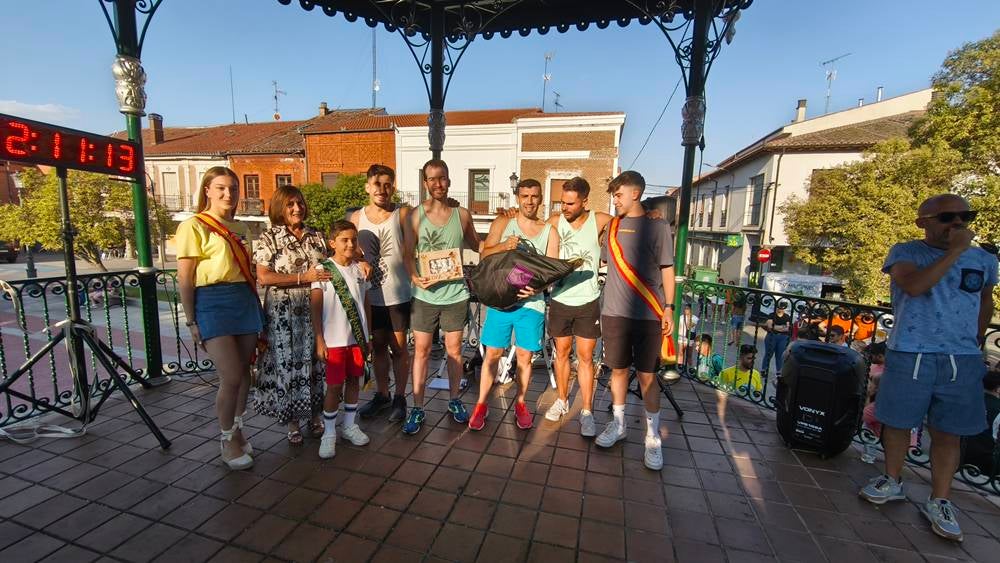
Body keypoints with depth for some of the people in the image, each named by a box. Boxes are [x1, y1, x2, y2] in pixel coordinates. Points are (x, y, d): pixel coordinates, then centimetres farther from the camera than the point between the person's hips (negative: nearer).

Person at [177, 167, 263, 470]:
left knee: (243, 372, 10)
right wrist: (191, 322, -8)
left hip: (245, 300, 6)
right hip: (212, 302, -6)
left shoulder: (239, 228, 15)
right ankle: (227, 439, 16)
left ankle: (237, 430, 29)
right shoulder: (193, 226, -4)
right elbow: (185, 279, -6)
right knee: (231, 377, -6)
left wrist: (256, 307, 15)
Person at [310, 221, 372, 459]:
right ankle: (329, 433, 18)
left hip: (357, 337, 4)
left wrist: (368, 336, 11)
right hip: (334, 339, -4)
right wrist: (319, 340, -12)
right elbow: (315, 307, -8)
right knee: (334, 386, 2)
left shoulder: (359, 270, 7)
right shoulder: (323, 270, -6)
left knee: (354, 380, 14)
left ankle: (350, 425, 30)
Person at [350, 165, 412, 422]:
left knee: (398, 347, 7)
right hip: (370, 294, 4)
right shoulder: (356, 218, 4)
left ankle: (400, 398, 24)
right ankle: (382, 395, 33)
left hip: (397, 294, -3)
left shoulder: (403, 213, -7)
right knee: (377, 346, 16)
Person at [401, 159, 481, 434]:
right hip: (425, 295, -1)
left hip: (456, 294, 1)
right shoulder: (415, 216, -2)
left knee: (454, 349, 12)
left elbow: (476, 248, 13)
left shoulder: (462, 214, 1)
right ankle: (417, 409, 18)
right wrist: (415, 277, -20)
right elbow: (408, 255, -3)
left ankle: (455, 401, 30)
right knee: (421, 351, 5)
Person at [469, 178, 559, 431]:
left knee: (524, 356, 10)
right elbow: (484, 255, -3)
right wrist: (503, 246, -23)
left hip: (531, 302, 1)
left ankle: (520, 403, 30)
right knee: (492, 354, 5)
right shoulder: (502, 223, 3)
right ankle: (481, 404, 20)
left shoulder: (550, 231, 4)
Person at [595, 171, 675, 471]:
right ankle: (618, 424, 28)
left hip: (648, 314, -3)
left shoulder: (657, 226, 0)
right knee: (618, 369, 12)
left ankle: (653, 436, 16)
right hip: (614, 312, 4)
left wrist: (668, 307, -6)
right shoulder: (612, 226, 11)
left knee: (646, 375, 1)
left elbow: (667, 270, 0)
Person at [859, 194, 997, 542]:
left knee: (948, 433, 7)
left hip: (963, 360, 3)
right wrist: (954, 250, -19)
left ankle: (939, 502, 20)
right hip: (909, 356, -2)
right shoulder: (904, 253, -3)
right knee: (897, 423, 9)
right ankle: (892, 482, 27)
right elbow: (915, 286, -21)